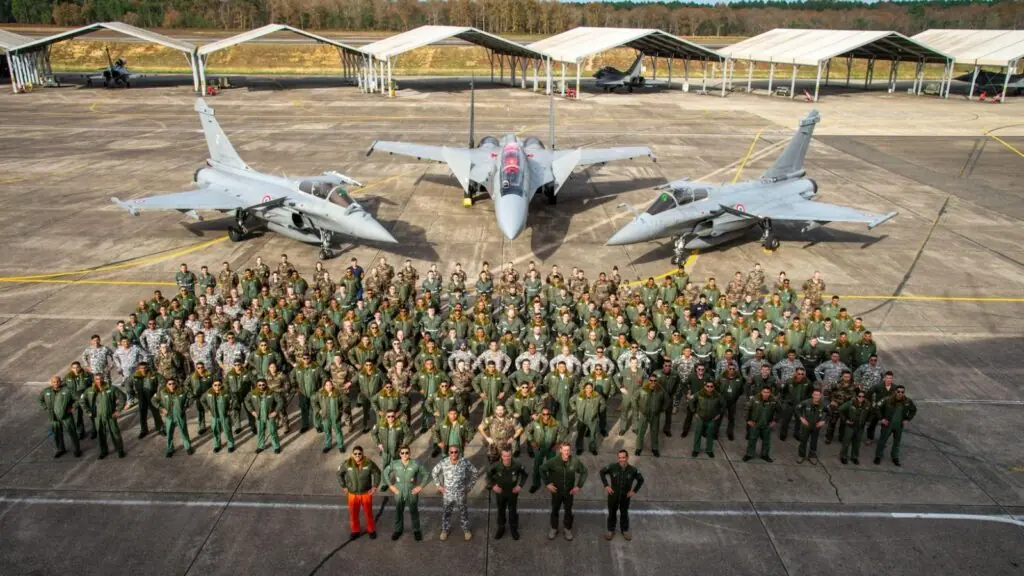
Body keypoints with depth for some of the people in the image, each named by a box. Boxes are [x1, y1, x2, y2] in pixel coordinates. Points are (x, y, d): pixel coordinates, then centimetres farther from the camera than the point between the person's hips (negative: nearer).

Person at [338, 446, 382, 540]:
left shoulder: (369, 463, -19)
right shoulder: (347, 464, -18)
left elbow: (377, 473, -4)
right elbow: (339, 474, 0)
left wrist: (375, 486, -5)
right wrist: (343, 486, -1)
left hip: (366, 493, -1)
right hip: (352, 494, 1)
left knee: (368, 513, 15)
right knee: (353, 513, 16)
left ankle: (371, 530, 38)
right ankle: (355, 530, 41)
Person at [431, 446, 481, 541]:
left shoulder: (465, 462, -17)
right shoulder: (443, 463, -16)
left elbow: (476, 472, -4)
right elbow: (434, 472, 2)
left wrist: (470, 485, -2)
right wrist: (438, 485, 0)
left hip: (461, 493, 0)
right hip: (448, 493, 0)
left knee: (463, 512, 17)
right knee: (446, 512, 17)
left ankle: (466, 529, 38)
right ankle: (445, 530, 39)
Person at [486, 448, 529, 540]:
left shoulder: (517, 465, -26)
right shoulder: (496, 466, -25)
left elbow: (525, 474, -5)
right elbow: (489, 475, -4)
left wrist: (520, 485, -9)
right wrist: (492, 485, -10)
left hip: (513, 492, 0)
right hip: (500, 492, 1)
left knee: (513, 511, 17)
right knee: (501, 511, 20)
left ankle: (513, 528, 40)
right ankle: (501, 528, 42)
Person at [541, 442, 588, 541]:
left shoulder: (575, 461, -20)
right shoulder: (554, 461, -21)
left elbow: (584, 472, -5)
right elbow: (542, 469, -7)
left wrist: (579, 486, -7)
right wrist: (547, 483, -8)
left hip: (569, 491, 0)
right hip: (556, 491, 0)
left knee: (568, 511, 16)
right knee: (555, 510, 17)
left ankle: (568, 529, 38)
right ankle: (554, 529, 38)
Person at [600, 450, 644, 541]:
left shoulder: (633, 469, -18)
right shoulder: (613, 466, -20)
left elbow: (641, 479, 0)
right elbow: (602, 472, -4)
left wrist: (635, 491, -4)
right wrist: (606, 485, -8)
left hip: (626, 495, 1)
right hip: (613, 494, 0)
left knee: (624, 513, 19)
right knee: (612, 512, 15)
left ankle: (625, 530, 39)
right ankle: (611, 530, 34)